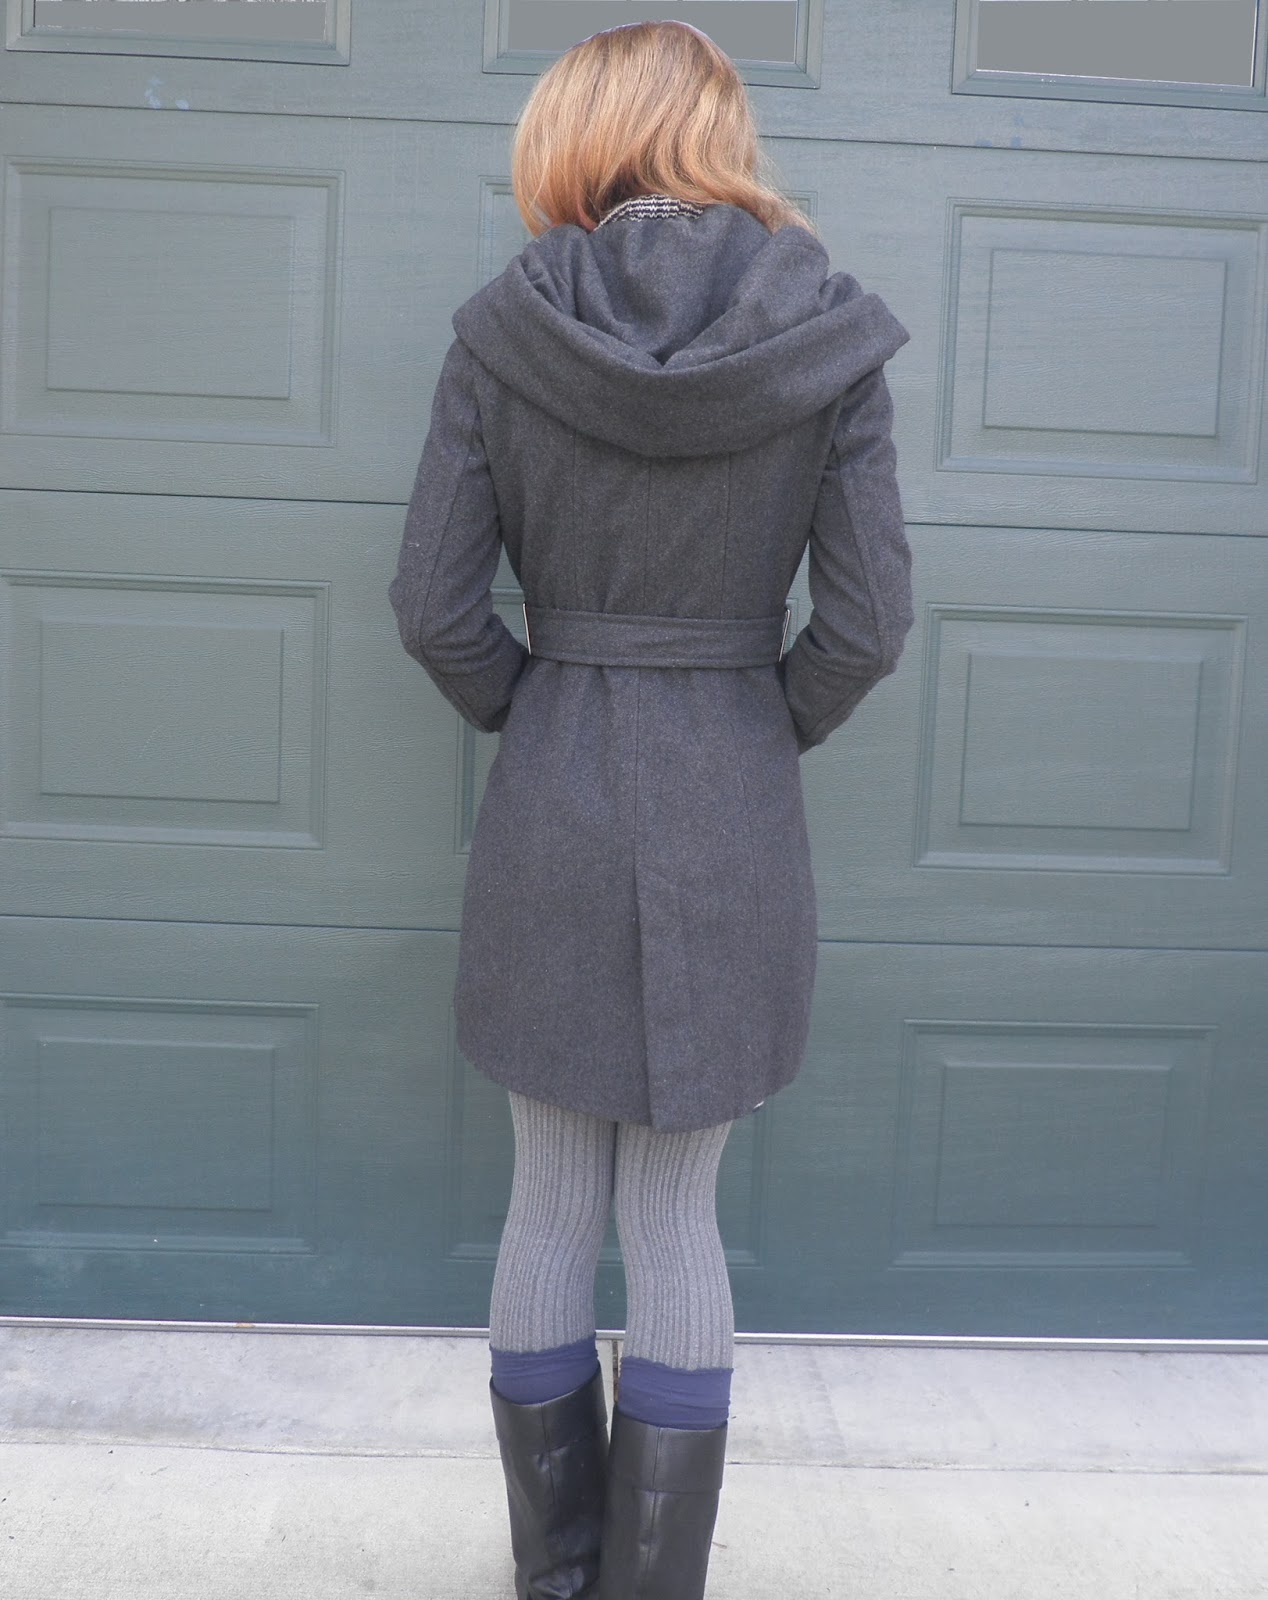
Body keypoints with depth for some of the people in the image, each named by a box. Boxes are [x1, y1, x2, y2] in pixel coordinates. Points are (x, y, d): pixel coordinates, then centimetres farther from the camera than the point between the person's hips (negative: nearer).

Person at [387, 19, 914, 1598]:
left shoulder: (503, 330, -4)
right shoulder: (826, 336, -4)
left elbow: (434, 605, -5)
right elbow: (867, 622, -6)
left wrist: (535, 715, 11)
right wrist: (768, 733, 10)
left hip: (548, 817, 1)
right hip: (732, 825, 0)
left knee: (551, 1209, 15)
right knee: (678, 1225, 12)